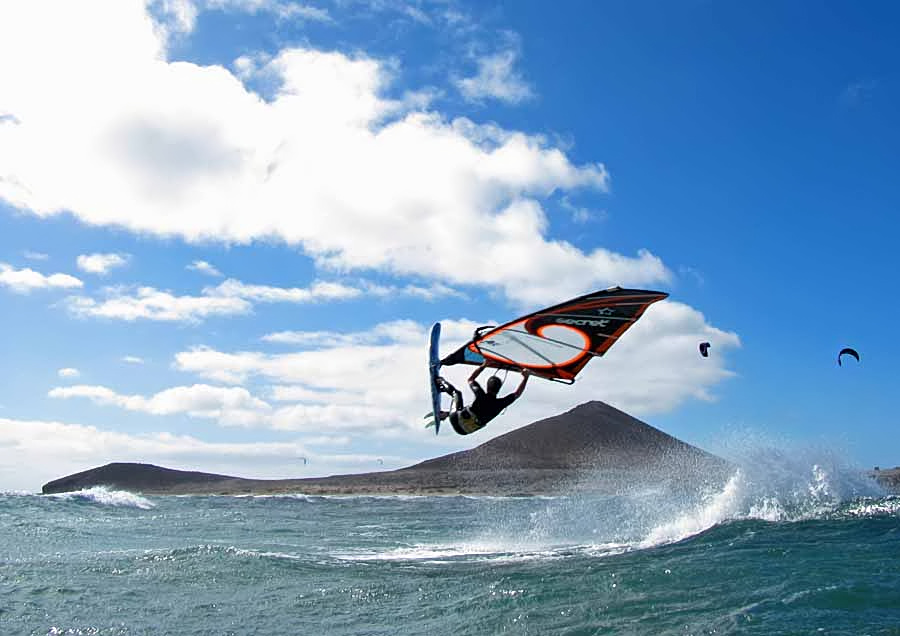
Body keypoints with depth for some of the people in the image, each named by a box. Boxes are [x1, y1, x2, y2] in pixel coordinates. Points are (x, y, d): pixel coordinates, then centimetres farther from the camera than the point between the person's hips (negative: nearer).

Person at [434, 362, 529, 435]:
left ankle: (442, 383, 45)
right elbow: (517, 394, -1)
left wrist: (484, 365, 0)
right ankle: (445, 414, 38)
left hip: (456, 421, -3)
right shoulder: (500, 404, -20)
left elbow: (470, 379, -5)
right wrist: (525, 378, 4)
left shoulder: (481, 397, -26)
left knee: (457, 393, 20)